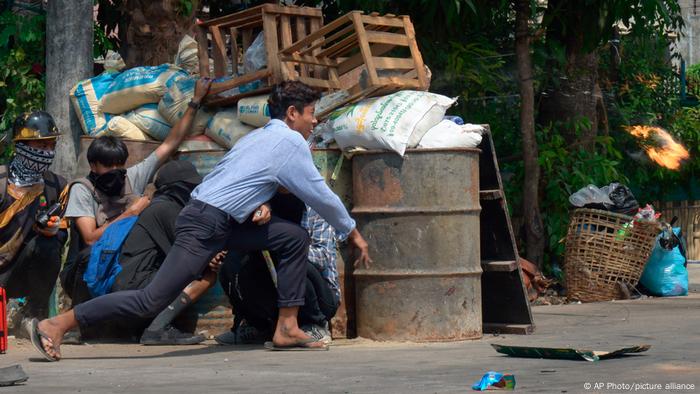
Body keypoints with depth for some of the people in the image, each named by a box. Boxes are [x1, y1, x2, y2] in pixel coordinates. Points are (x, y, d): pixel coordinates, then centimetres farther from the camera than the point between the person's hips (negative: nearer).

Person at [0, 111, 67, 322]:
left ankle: (36, 316, -11)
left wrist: (53, 230, -19)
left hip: (24, 273, 4)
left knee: (46, 246, -29)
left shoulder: (56, 186, 3)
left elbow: (62, 234, 3)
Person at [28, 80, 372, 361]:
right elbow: (320, 196, -3)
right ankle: (56, 325, -10)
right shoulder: (291, 142, -7)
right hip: (205, 226, -10)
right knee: (151, 300, -12)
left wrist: (259, 205, 6)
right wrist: (353, 233, 9)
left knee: (295, 238, 10)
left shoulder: (258, 136, 18)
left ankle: (287, 328, 8)